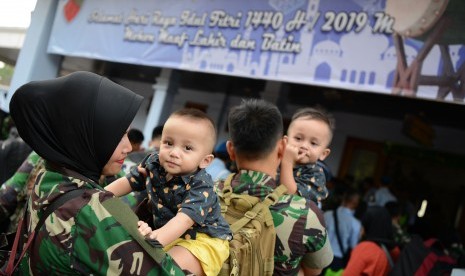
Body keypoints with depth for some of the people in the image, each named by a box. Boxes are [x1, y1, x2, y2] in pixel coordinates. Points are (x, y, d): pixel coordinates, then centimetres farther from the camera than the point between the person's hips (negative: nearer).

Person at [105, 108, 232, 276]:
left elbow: (184, 219, -39)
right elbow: (128, 182, 10)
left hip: (204, 239, -7)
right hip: (168, 233, 7)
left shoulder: (201, 186, -25)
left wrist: (156, 240, -55)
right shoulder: (153, 163, -5)